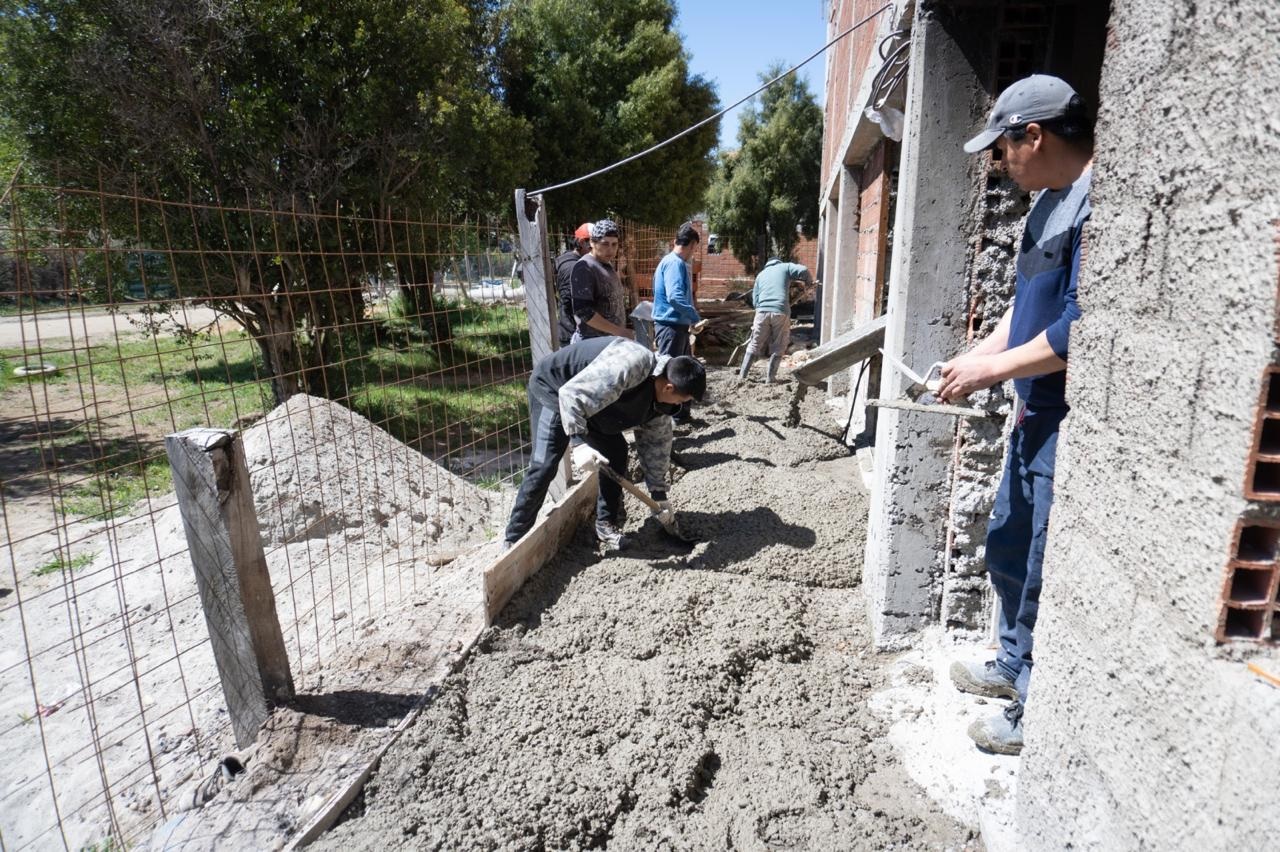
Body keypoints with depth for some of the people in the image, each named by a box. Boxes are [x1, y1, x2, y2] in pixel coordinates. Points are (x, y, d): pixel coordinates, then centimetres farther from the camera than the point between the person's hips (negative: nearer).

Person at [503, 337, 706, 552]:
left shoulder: (659, 398, -8)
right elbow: (571, 394, -39)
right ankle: (515, 540, -4)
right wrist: (579, 442, -42)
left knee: (616, 451, 0)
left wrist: (659, 496, 6)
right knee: (545, 465, -14)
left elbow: (656, 445, 3)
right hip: (553, 388, -8)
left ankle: (606, 524, 13)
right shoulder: (629, 365, -38)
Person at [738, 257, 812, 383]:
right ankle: (770, 377, 9)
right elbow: (803, 270, -2)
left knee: (754, 345, 12)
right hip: (781, 312, -3)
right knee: (778, 348, 10)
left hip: (762, 311, 3)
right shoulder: (785, 267, 15)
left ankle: (742, 376, 10)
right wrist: (809, 281, 17)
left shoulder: (761, 274, 24)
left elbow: (755, 300, 18)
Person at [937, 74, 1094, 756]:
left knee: (1044, 571, 3)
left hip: (1068, 422, -10)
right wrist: (974, 360, 8)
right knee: (1007, 547, 20)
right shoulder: (1046, 203, 13)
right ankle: (1015, 665, 40)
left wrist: (993, 368, -15)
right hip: (1034, 415, 10)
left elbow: (1079, 327, -25)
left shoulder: (1094, 201, -18)